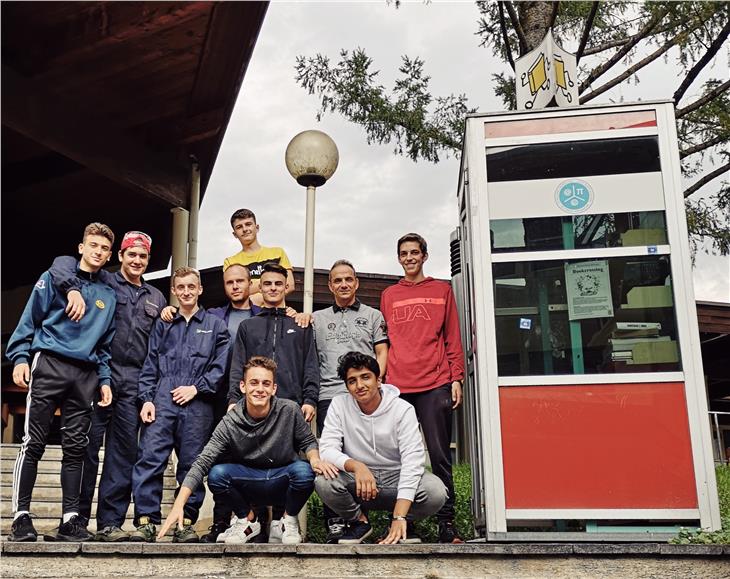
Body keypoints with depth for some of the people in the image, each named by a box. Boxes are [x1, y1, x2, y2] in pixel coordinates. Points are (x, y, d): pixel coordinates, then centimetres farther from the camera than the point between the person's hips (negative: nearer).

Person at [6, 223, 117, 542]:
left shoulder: (109, 294, 18)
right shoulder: (54, 278, 7)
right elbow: (29, 320, 3)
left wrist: (104, 380, 10)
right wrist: (20, 357, -8)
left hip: (86, 374, 4)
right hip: (49, 363, -4)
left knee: (76, 447, 3)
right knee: (33, 443, -4)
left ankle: (70, 518, 7)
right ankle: (21, 516, 2)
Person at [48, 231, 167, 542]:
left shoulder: (156, 298, 20)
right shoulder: (104, 282, 7)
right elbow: (63, 263, -7)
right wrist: (74, 289, -24)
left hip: (134, 381, 4)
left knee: (124, 451, 2)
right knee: (88, 446, -2)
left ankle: (110, 522, 7)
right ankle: (77, 518, 7)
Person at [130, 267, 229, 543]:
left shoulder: (215, 325, 13)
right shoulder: (162, 324, 17)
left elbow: (220, 366, 4)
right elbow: (150, 366, 12)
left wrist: (197, 388, -8)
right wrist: (146, 399, -1)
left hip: (198, 404, -1)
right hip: (162, 402, 1)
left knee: (192, 465, 2)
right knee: (150, 458, -9)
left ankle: (186, 522, 10)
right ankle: (146, 521, -5)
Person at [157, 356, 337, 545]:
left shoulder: (289, 411, -14)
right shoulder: (230, 423, -15)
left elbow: (307, 441, 1)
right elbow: (202, 463, -19)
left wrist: (315, 459, -24)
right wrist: (179, 505, -30)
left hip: (282, 483, -1)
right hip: (248, 485, 1)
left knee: (304, 471, -33)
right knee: (216, 474, -27)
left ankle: (289, 520, 0)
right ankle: (248, 520, 3)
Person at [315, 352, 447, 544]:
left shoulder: (403, 409, -13)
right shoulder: (339, 405, -6)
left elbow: (412, 461, -22)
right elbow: (327, 449, -13)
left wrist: (399, 517, -33)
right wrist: (356, 466, -37)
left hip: (396, 477, -1)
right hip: (357, 479, 1)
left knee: (436, 492, -30)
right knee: (324, 482, -30)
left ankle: (400, 525, 3)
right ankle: (359, 521, 1)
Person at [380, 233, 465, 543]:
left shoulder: (442, 290, 12)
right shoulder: (388, 296, 16)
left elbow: (453, 338, 9)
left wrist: (456, 379, 1)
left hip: (435, 385, -1)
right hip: (397, 387, 2)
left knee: (440, 456, 0)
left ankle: (447, 523, 6)